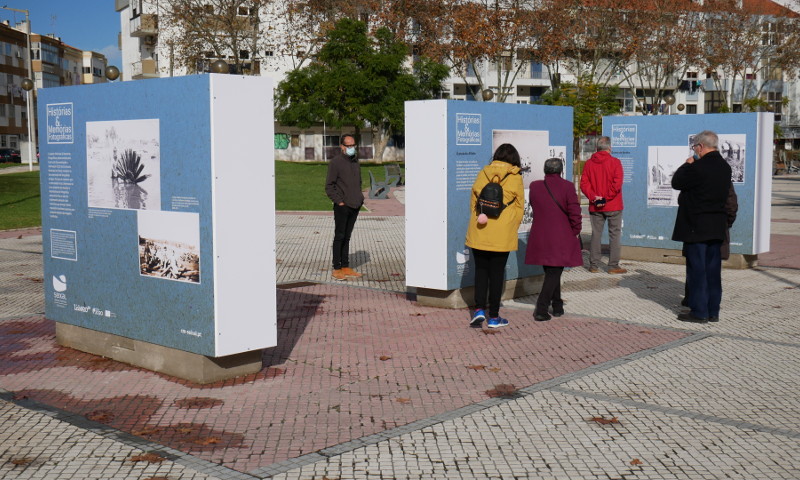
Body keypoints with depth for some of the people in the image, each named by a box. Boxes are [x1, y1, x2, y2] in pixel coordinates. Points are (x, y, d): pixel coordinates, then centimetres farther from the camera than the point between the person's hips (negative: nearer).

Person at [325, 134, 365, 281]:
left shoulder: (355, 161, 13)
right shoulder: (336, 162, -9)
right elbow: (329, 186, -10)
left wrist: (359, 198, 13)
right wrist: (339, 201, -14)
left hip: (355, 206, 7)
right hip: (342, 207, -7)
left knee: (347, 237, 12)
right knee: (339, 237, -3)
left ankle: (345, 267, 17)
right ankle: (336, 269, 1)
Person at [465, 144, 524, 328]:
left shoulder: (483, 173, 5)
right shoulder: (515, 177, -2)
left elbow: (473, 202, 9)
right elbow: (519, 206, 3)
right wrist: (513, 228, 15)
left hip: (478, 232, 2)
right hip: (502, 234, -2)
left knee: (480, 270, 13)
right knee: (496, 273, 6)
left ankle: (479, 310, 1)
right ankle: (493, 317, 12)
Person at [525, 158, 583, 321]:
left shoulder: (535, 186, 2)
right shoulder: (567, 186, -10)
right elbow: (574, 211, -11)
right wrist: (575, 231, 0)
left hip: (540, 238, 4)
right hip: (561, 239, -4)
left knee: (551, 272, 18)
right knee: (554, 273, 1)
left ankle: (557, 306, 26)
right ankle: (541, 309, -6)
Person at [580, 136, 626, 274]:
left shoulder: (589, 163, 4)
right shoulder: (615, 162, -7)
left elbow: (584, 184, -3)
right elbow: (617, 184, -16)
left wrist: (593, 197, -8)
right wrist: (606, 198, -10)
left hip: (595, 207, 3)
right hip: (613, 206, -3)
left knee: (596, 234, 9)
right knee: (614, 234, 4)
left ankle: (593, 265, 10)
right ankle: (613, 265, 4)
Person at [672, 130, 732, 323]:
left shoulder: (698, 168, -19)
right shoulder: (725, 167, 7)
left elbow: (677, 182, -8)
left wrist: (687, 164, 7)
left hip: (696, 227, -8)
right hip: (717, 226, 8)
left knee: (697, 269, -1)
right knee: (713, 270, 12)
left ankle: (699, 312, 1)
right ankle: (713, 311, 18)